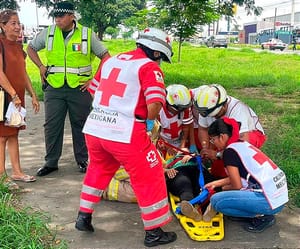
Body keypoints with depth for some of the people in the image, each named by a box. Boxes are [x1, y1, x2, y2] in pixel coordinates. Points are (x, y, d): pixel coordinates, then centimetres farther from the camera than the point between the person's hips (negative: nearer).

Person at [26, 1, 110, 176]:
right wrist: (41, 66, 7)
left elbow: (106, 57, 2)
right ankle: (51, 162, 16)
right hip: (54, 87, 2)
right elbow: (31, 48, 20)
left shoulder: (87, 34, -2)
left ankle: (83, 160, 21)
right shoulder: (48, 33, 5)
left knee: (80, 125, 7)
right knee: (52, 125, 3)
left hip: (80, 88, -2)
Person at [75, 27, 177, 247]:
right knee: (149, 178, 8)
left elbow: (94, 90, 23)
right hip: (125, 133, -7)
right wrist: (149, 120, 5)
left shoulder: (111, 61, 17)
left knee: (98, 169, 30)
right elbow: (154, 106, -16)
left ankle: (84, 217, 36)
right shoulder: (149, 67, -4)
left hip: (94, 128, 7)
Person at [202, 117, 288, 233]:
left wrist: (224, 188, 14)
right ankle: (262, 212, 11)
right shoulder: (243, 144, 17)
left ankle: (261, 216, -3)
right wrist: (216, 183, 27)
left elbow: (237, 185, -6)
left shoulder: (230, 151, -9)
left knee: (216, 201, -10)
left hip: (268, 201, -10)